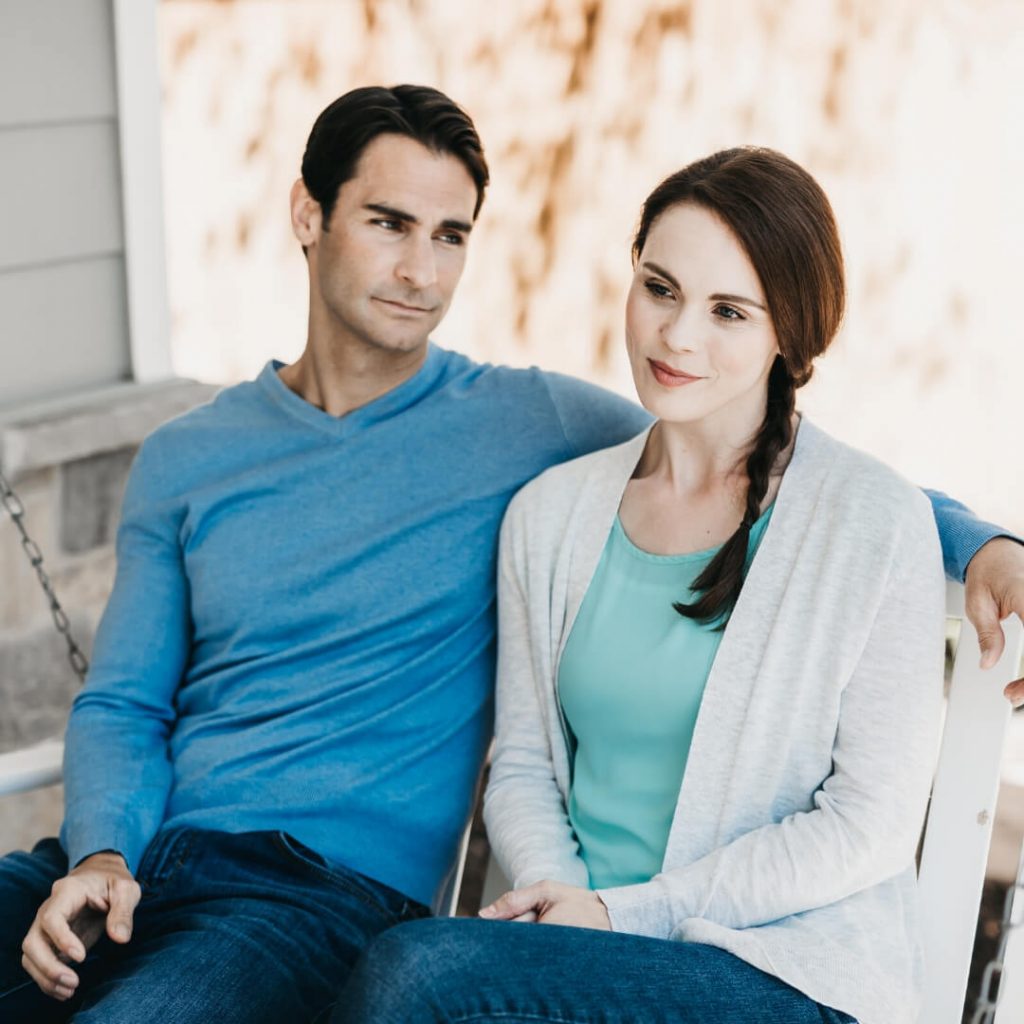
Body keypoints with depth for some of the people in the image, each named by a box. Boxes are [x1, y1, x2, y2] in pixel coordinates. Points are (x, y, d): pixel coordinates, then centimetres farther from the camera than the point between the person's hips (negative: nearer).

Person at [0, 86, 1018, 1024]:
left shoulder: (532, 425, 3)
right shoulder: (182, 461, 13)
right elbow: (120, 703, 13)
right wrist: (100, 853, -7)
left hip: (330, 884, -3)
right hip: (134, 860, 4)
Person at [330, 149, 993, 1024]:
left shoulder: (876, 522, -6)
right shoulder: (550, 513, 9)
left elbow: (872, 823, -7)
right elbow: (523, 764, 13)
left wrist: (628, 910, -11)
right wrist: (555, 889, -9)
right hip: (589, 945, 4)